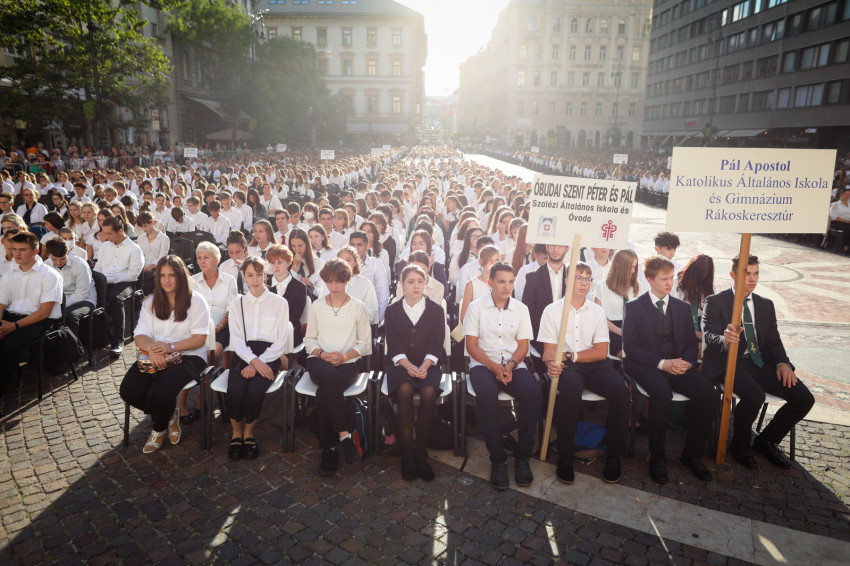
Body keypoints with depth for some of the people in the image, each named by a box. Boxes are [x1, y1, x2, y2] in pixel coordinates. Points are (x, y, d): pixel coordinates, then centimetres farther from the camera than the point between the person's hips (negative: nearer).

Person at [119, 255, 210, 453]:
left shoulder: (195, 301, -2)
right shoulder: (150, 303, 13)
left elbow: (200, 339, -8)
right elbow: (140, 335, 3)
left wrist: (171, 347, -22)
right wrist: (152, 348, -21)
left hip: (188, 356, -5)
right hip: (156, 356, 5)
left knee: (163, 390, -31)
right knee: (128, 390, -20)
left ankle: (158, 429, 4)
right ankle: (169, 415, 8)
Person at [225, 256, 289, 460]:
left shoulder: (279, 303, 9)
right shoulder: (237, 304, 16)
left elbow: (281, 342, 2)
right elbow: (236, 340, 5)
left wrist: (258, 363, -12)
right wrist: (253, 360, -15)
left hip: (269, 356, -1)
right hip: (243, 356, 2)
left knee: (254, 392, -29)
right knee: (235, 392, -28)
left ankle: (249, 433, 0)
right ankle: (236, 433, 0)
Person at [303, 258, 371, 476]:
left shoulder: (358, 307, 7)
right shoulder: (317, 306, 13)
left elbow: (365, 343, 8)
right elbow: (309, 339, 15)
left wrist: (343, 356, -9)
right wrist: (321, 354, -7)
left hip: (348, 362, -1)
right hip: (320, 361, 1)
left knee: (324, 392, -33)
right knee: (330, 378, -37)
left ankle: (329, 447, -22)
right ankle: (344, 434, -32)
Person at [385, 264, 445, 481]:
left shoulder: (436, 310, 8)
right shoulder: (392, 310, 9)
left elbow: (436, 344, 1)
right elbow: (393, 345, 1)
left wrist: (424, 366, -17)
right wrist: (408, 365, -17)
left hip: (427, 365, 0)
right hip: (401, 365, 0)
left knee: (429, 392, -32)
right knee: (405, 389, -33)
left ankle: (421, 454, -20)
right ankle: (407, 455, -24)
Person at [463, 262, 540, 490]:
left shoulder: (521, 309, 10)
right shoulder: (476, 307, 3)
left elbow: (523, 345, 8)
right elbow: (471, 345, -1)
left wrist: (510, 365, -12)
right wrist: (494, 367, -14)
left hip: (513, 365, 2)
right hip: (483, 364, -2)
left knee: (532, 392, -29)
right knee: (487, 393, -35)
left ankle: (522, 456, -14)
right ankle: (497, 458, -21)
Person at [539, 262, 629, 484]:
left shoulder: (597, 311, 12)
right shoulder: (552, 310, 6)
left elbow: (602, 351, 3)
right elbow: (549, 349, 0)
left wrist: (570, 355, -10)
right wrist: (551, 362, -24)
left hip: (594, 365, 3)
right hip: (566, 366, -3)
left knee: (620, 390, -27)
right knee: (570, 390, -36)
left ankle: (614, 456, -10)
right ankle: (565, 457, -20)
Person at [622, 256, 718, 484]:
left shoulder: (683, 307, 17)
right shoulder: (633, 307, 2)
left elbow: (691, 342, 15)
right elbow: (630, 346, -5)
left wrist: (687, 362, -8)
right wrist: (662, 363, -17)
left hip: (679, 366, 5)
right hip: (646, 366, -4)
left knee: (709, 393, -22)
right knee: (662, 393, -35)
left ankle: (691, 453, -2)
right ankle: (657, 457, -17)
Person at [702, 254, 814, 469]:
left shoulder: (765, 305, 17)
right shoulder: (715, 302, 0)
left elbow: (773, 341, 15)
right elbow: (710, 336, -14)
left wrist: (783, 363, -5)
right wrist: (725, 340, -38)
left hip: (761, 364, 6)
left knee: (804, 398, -11)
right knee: (754, 396, -33)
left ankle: (766, 441, 12)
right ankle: (741, 445, -3)